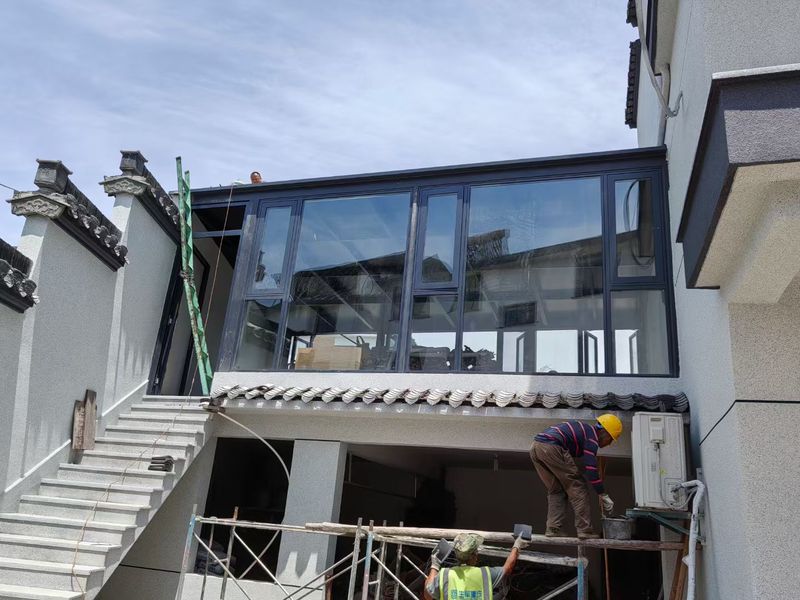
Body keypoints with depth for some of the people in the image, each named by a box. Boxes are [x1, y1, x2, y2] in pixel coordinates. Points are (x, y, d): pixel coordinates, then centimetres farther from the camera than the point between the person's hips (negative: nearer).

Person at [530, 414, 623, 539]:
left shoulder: (583, 429, 30)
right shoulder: (592, 435, 4)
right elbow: (591, 469, -4)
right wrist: (604, 496, 5)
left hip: (535, 446, 9)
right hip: (552, 448, -9)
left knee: (556, 491, 19)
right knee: (578, 488, 4)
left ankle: (552, 529, 13)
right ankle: (585, 530, 4)